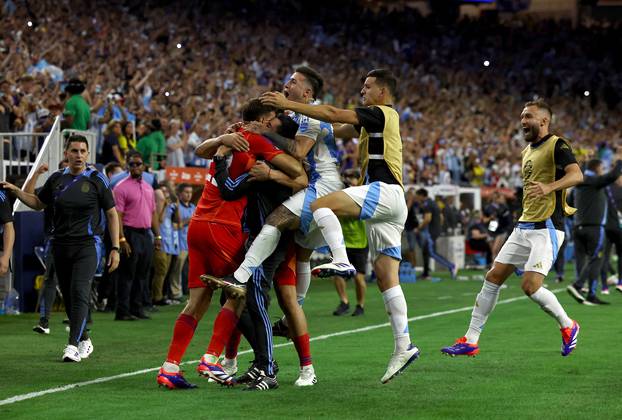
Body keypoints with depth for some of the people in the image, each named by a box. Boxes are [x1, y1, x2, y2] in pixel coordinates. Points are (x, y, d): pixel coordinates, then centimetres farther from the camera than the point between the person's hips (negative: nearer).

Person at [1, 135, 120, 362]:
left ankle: (73, 345, -21)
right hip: (60, 246, 4)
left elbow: (112, 214, 2)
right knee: (68, 296, 7)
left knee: (79, 292, -18)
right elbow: (39, 203, 23)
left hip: (87, 245, -4)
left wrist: (115, 248, -3)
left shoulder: (96, 180, -1)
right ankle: (84, 341, 21)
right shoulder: (56, 179, 9)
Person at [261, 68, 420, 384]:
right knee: (386, 278, 3)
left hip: (384, 192, -10)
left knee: (320, 205, -22)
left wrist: (288, 104, -7)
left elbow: (333, 114, -8)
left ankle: (341, 262, -35)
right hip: (383, 204, 10)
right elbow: (336, 129, 27)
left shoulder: (383, 114, -1)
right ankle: (403, 347, -3)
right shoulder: (372, 121, 27)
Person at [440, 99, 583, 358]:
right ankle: (470, 340, 7)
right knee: (493, 277, 2)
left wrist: (549, 187, -40)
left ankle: (568, 326, 8)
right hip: (524, 227, 8)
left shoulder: (557, 145, -8)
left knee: (530, 286, -17)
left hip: (547, 228, -8)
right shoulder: (527, 151, 18)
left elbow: (576, 174, -25)